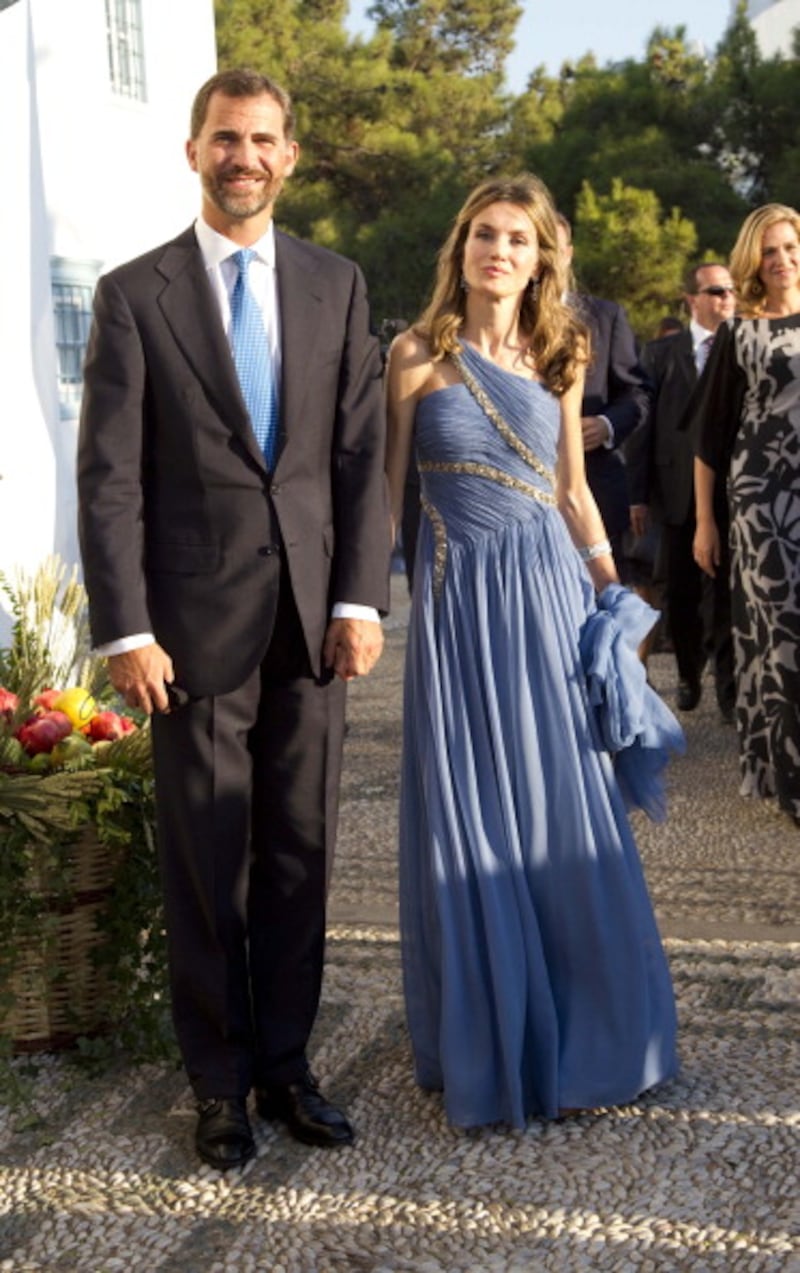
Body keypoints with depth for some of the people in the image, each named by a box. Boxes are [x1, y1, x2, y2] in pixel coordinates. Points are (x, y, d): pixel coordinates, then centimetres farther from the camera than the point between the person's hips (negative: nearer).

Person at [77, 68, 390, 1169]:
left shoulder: (337, 285, 9)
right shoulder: (136, 294, 0)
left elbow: (362, 452, 6)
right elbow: (109, 476, -4)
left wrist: (360, 599, -3)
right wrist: (125, 631, -10)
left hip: (313, 618, 3)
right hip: (197, 623, -2)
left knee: (300, 857, 10)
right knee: (207, 868, 7)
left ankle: (285, 1064, 26)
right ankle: (220, 1082, 23)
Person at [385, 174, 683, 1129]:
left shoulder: (559, 357, 9)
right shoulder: (419, 354, 0)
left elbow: (572, 491, 15)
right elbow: (388, 486, 1)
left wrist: (613, 591, 10)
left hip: (551, 592, 3)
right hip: (460, 596, -2)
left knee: (567, 817, 6)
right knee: (469, 823, 4)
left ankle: (578, 1035, 24)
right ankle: (488, 1045, 21)